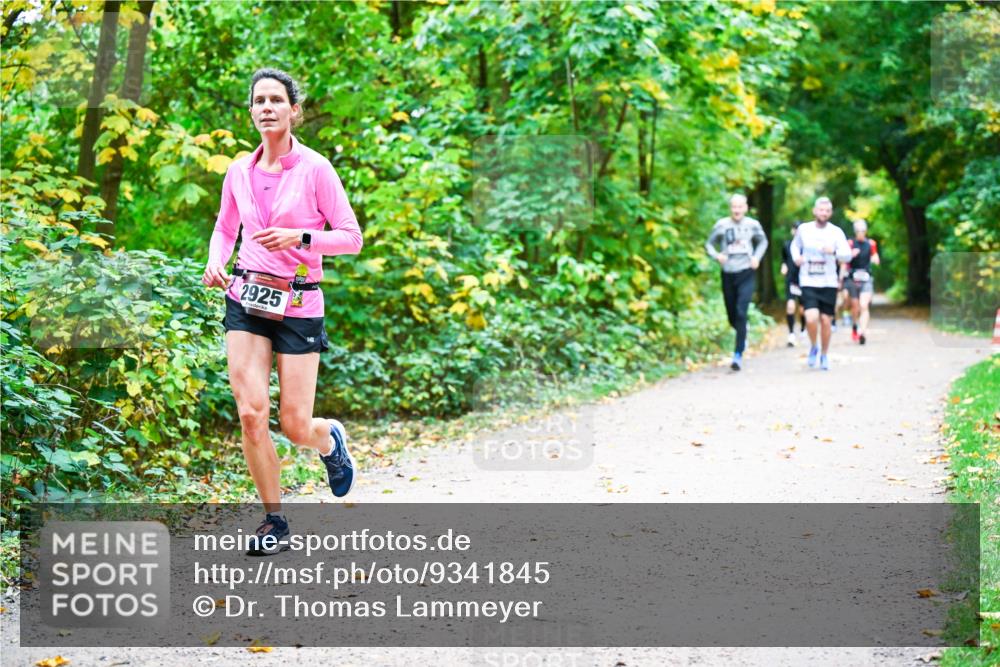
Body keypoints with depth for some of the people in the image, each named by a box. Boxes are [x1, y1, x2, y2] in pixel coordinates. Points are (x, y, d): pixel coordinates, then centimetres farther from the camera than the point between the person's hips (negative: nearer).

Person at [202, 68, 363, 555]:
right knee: (251, 415, -8)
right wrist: (215, 262, 1)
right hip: (246, 301, 3)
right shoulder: (239, 172, 5)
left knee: (295, 426, -3)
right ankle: (274, 521, 9)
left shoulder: (315, 169, -7)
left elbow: (351, 237, -6)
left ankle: (331, 440, 36)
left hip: (298, 305, -3)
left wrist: (299, 237, -21)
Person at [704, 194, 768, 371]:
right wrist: (716, 255, -12)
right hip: (728, 274, 2)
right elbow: (709, 244, 8)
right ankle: (743, 335, 45)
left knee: (741, 313, -16)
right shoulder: (721, 225, -2)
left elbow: (763, 242, 18)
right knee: (732, 315, 11)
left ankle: (738, 354, -15)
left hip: (746, 274, -2)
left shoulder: (753, 225, 0)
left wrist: (757, 257, 2)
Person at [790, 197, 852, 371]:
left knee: (825, 320, 5)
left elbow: (847, 255, -8)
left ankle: (824, 354, 27)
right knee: (811, 318, -18)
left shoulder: (836, 232, -1)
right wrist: (796, 257, 1)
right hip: (808, 283, -1)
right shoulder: (803, 229, 2)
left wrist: (835, 252, -29)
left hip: (829, 284, 1)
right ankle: (813, 347, 11)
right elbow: (795, 245, 22)